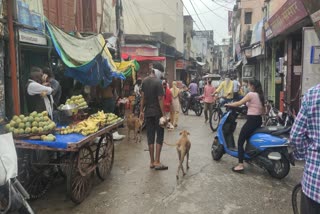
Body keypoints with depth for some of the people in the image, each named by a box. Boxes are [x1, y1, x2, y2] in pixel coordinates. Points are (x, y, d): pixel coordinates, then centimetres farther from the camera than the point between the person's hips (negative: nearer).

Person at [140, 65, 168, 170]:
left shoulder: (144, 81, 6)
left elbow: (142, 97, 9)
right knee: (159, 136, 3)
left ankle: (152, 162, 15)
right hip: (157, 113, -6)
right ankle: (157, 162, 1)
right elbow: (160, 99, -16)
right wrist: (163, 114, -13)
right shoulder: (158, 82, -13)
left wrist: (141, 111, 14)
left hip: (148, 112, 6)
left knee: (150, 137, 9)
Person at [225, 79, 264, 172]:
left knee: (240, 141, -5)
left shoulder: (251, 94, -12)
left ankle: (240, 165, -11)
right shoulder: (260, 95, 13)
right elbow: (263, 110, 15)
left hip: (251, 120, -9)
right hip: (259, 120, 9)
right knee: (248, 138, 27)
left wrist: (228, 104, 0)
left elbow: (239, 103, -13)